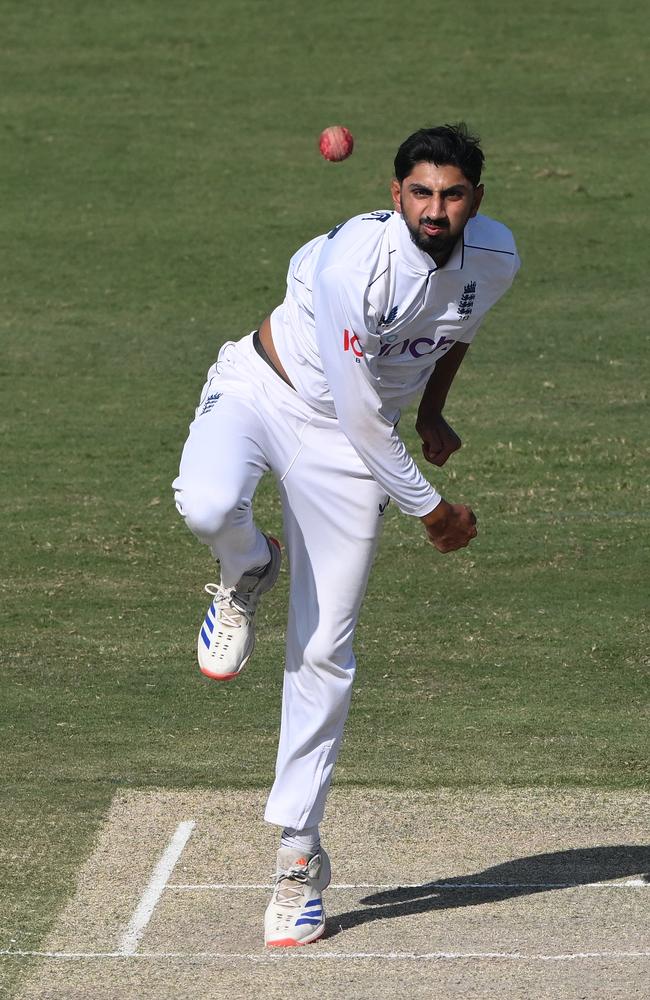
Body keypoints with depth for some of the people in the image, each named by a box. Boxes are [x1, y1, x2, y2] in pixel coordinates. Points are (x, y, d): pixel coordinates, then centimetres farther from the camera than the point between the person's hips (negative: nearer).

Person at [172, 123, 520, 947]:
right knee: (207, 506, -38)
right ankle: (247, 574, 1)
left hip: (347, 446, 4)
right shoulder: (351, 265, -30)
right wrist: (428, 508, -14)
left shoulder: (495, 257, -11)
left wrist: (431, 416, 19)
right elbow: (359, 412, -23)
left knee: (323, 654, -3)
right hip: (261, 390, -3)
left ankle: (298, 853, 7)